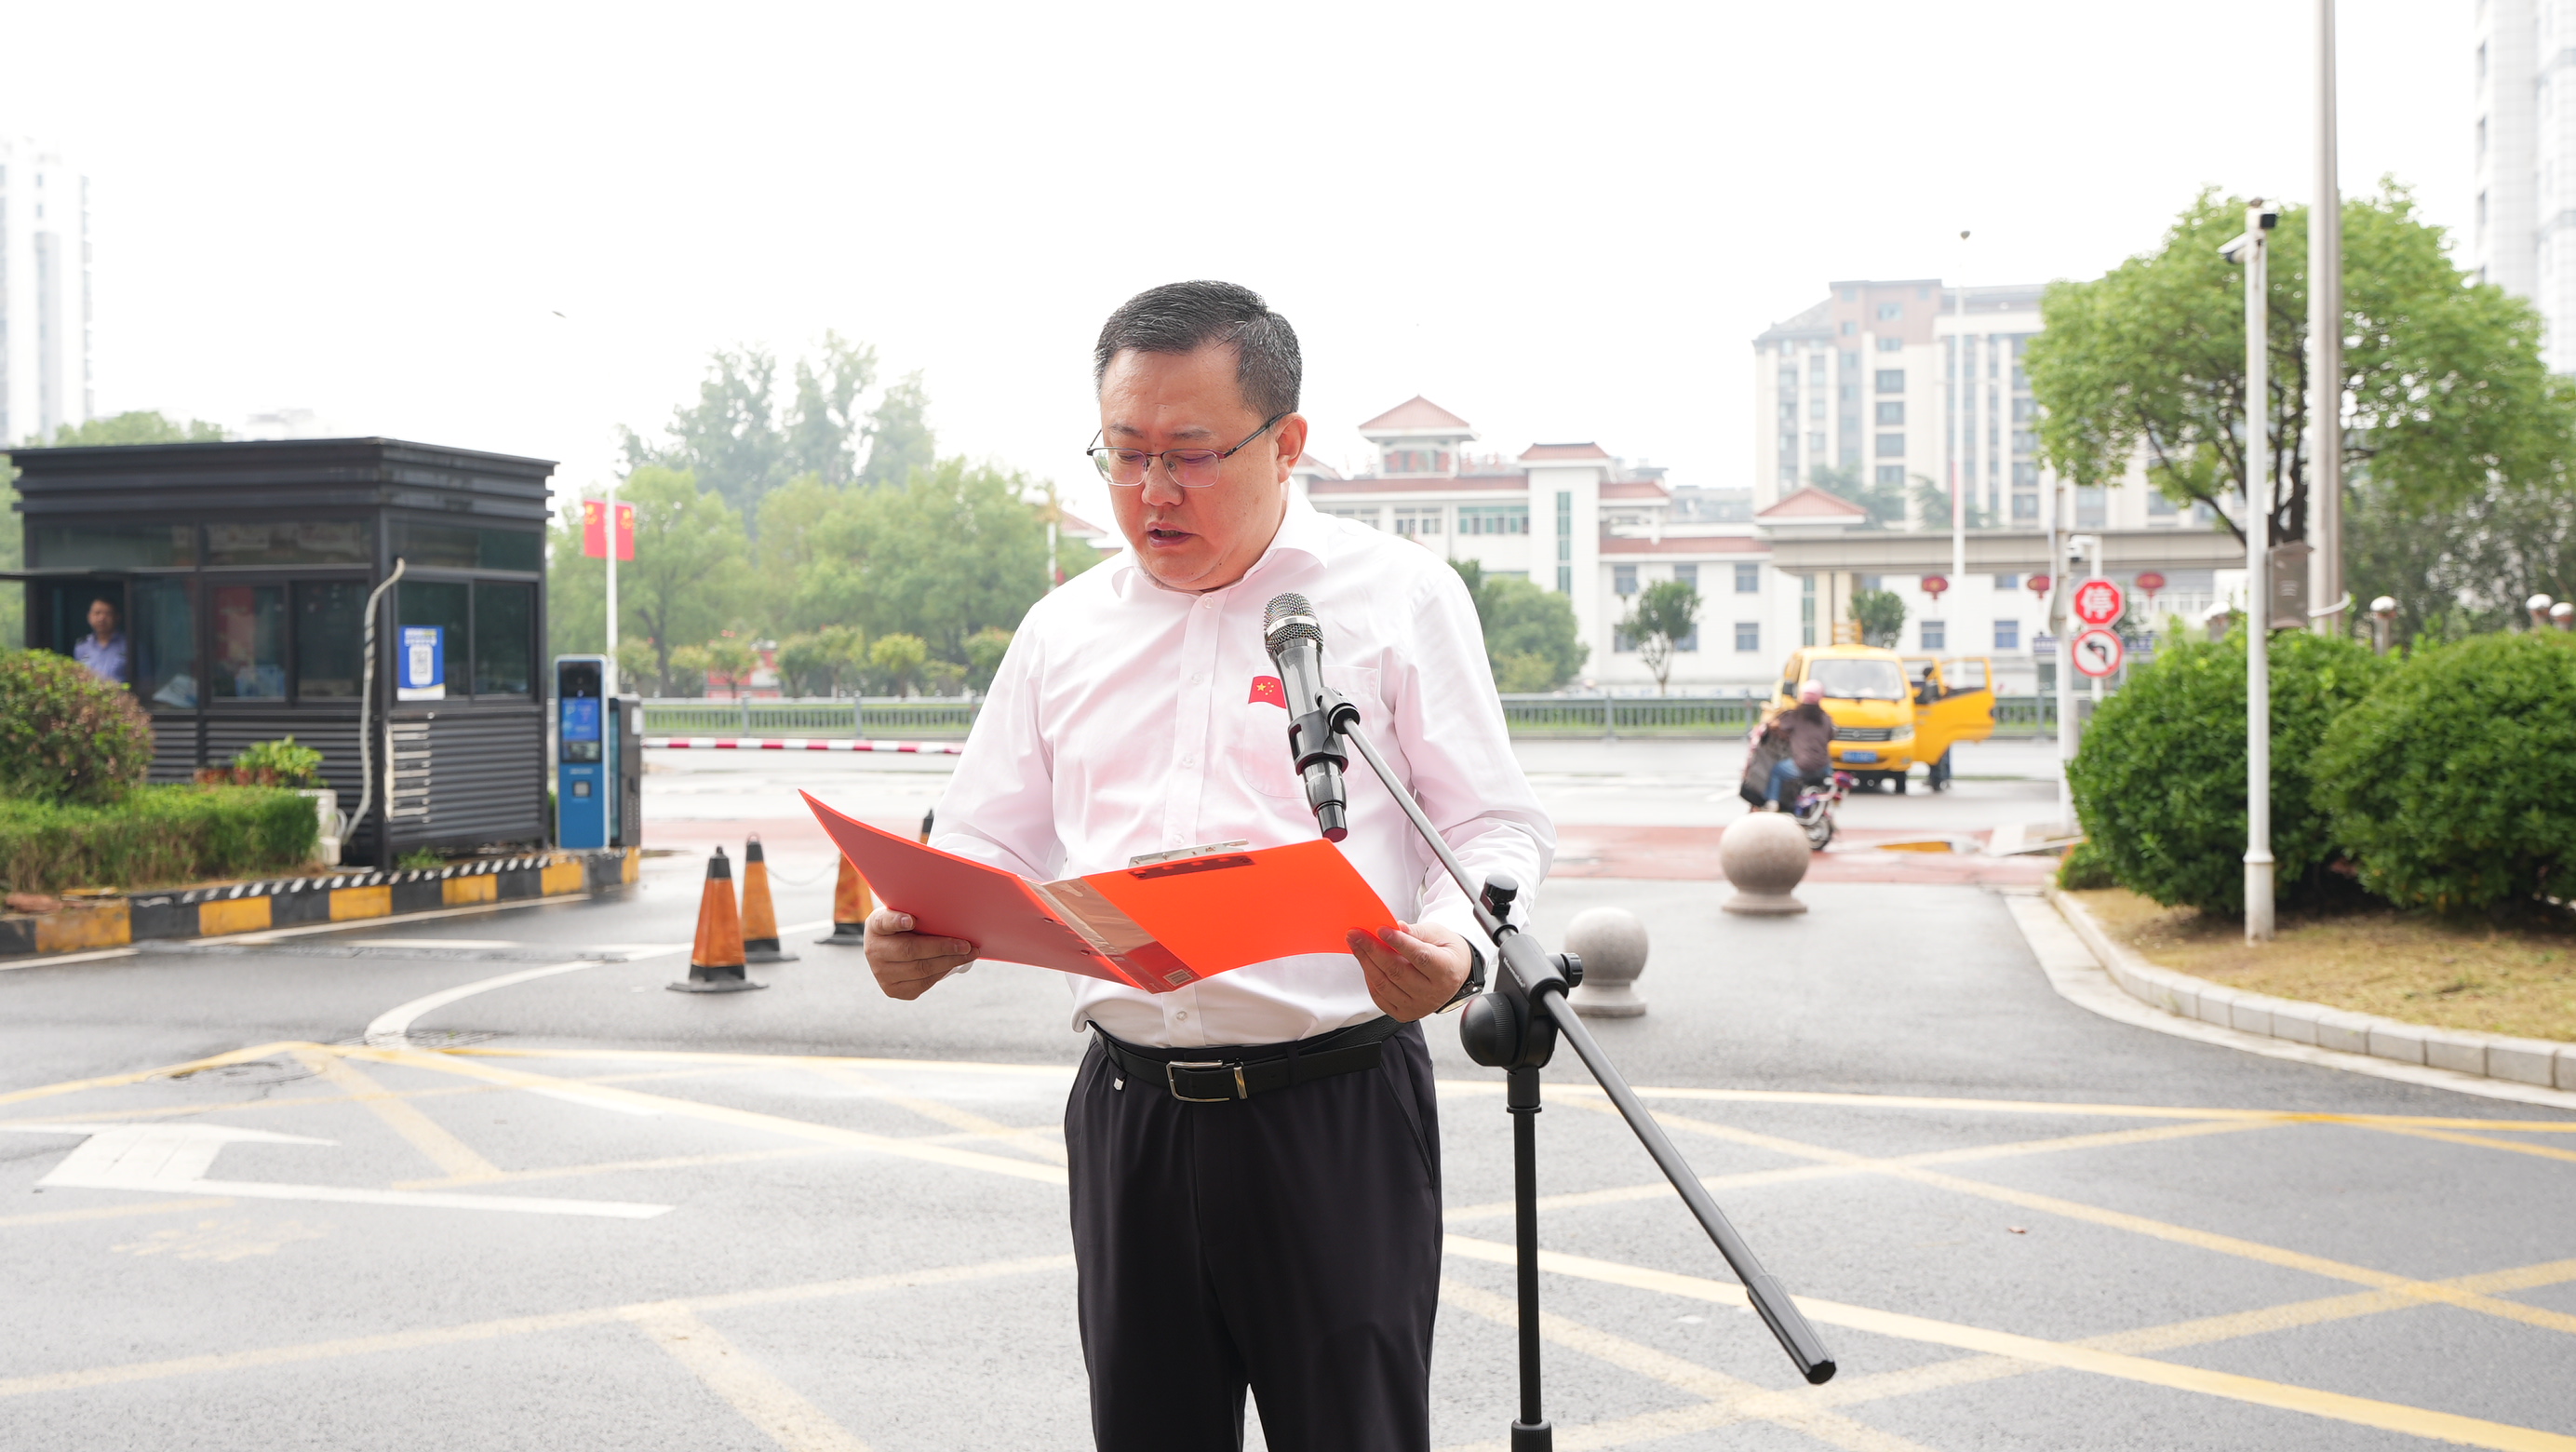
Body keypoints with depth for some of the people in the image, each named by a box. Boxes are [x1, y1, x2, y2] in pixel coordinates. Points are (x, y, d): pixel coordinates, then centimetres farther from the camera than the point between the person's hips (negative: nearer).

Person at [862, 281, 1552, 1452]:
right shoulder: (1065, 628, 13)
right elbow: (990, 847, 16)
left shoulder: (1398, 594, 2)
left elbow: (1495, 830, 0)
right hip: (1128, 1112, 4)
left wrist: (1457, 945, -21)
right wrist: (921, 936, -6)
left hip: (1335, 1107, -4)